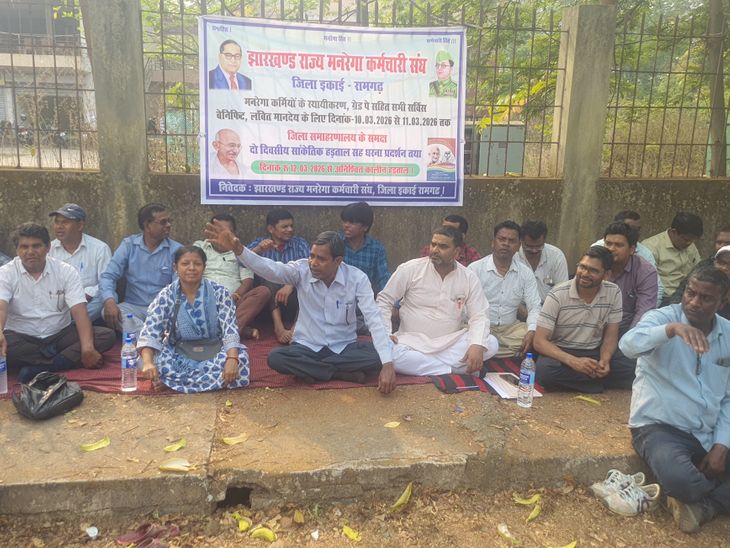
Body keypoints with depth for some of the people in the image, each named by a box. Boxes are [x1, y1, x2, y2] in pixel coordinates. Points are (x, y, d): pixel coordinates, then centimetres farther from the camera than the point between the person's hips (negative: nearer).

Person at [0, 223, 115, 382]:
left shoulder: (66, 272, -2)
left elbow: (79, 310, -13)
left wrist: (87, 348, -30)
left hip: (61, 335, 2)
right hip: (22, 339, -2)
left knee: (107, 335, -22)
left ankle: (39, 368, -32)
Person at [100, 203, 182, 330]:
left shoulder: (176, 249, -1)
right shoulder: (128, 245, 4)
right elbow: (108, 276, -2)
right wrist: (109, 301, -24)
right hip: (133, 306, 2)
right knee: (107, 312, -28)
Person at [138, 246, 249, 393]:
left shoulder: (219, 292, -7)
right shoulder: (165, 297, -5)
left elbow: (230, 329, -16)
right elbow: (150, 333, -15)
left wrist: (232, 359, -36)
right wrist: (148, 362, -36)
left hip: (213, 353, 0)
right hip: (179, 355, 0)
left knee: (239, 357, -31)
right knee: (156, 359, -31)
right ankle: (214, 379, -20)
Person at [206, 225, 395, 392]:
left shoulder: (357, 278, -14)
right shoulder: (301, 270, -11)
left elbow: (374, 320, -20)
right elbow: (269, 269, -28)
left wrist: (387, 365, -30)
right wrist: (237, 248, -47)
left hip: (344, 348, 0)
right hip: (307, 347, 1)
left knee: (377, 357, -28)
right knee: (275, 357, -29)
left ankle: (311, 369, -15)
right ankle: (343, 374, -17)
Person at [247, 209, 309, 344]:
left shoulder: (300, 243, 12)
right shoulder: (259, 243, 13)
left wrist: (291, 285, -26)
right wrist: (258, 249, -26)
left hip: (293, 294, 0)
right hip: (267, 298, 0)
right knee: (269, 276, -28)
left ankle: (297, 328, -40)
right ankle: (279, 327, -37)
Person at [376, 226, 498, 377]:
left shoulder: (469, 277, -1)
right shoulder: (410, 269, -6)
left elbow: (479, 316, -3)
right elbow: (384, 300, 1)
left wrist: (477, 345, -23)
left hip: (451, 343, 2)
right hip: (413, 342, -1)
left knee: (490, 344, -22)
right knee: (388, 355, -33)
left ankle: (421, 365, -17)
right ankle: (458, 370, -20)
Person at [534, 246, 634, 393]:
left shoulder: (613, 293, -4)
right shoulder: (558, 295, -14)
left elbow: (610, 336, 3)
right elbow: (540, 341, -17)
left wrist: (604, 361, -19)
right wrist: (573, 362, -31)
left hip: (595, 352, 3)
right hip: (561, 353, -2)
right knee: (545, 370, -35)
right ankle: (596, 380, -13)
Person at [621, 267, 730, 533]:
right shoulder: (662, 317, -9)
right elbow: (628, 344, -32)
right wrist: (672, 328, -47)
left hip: (708, 434, 5)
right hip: (659, 426, -5)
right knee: (679, 478, -34)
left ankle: (702, 504, 1)